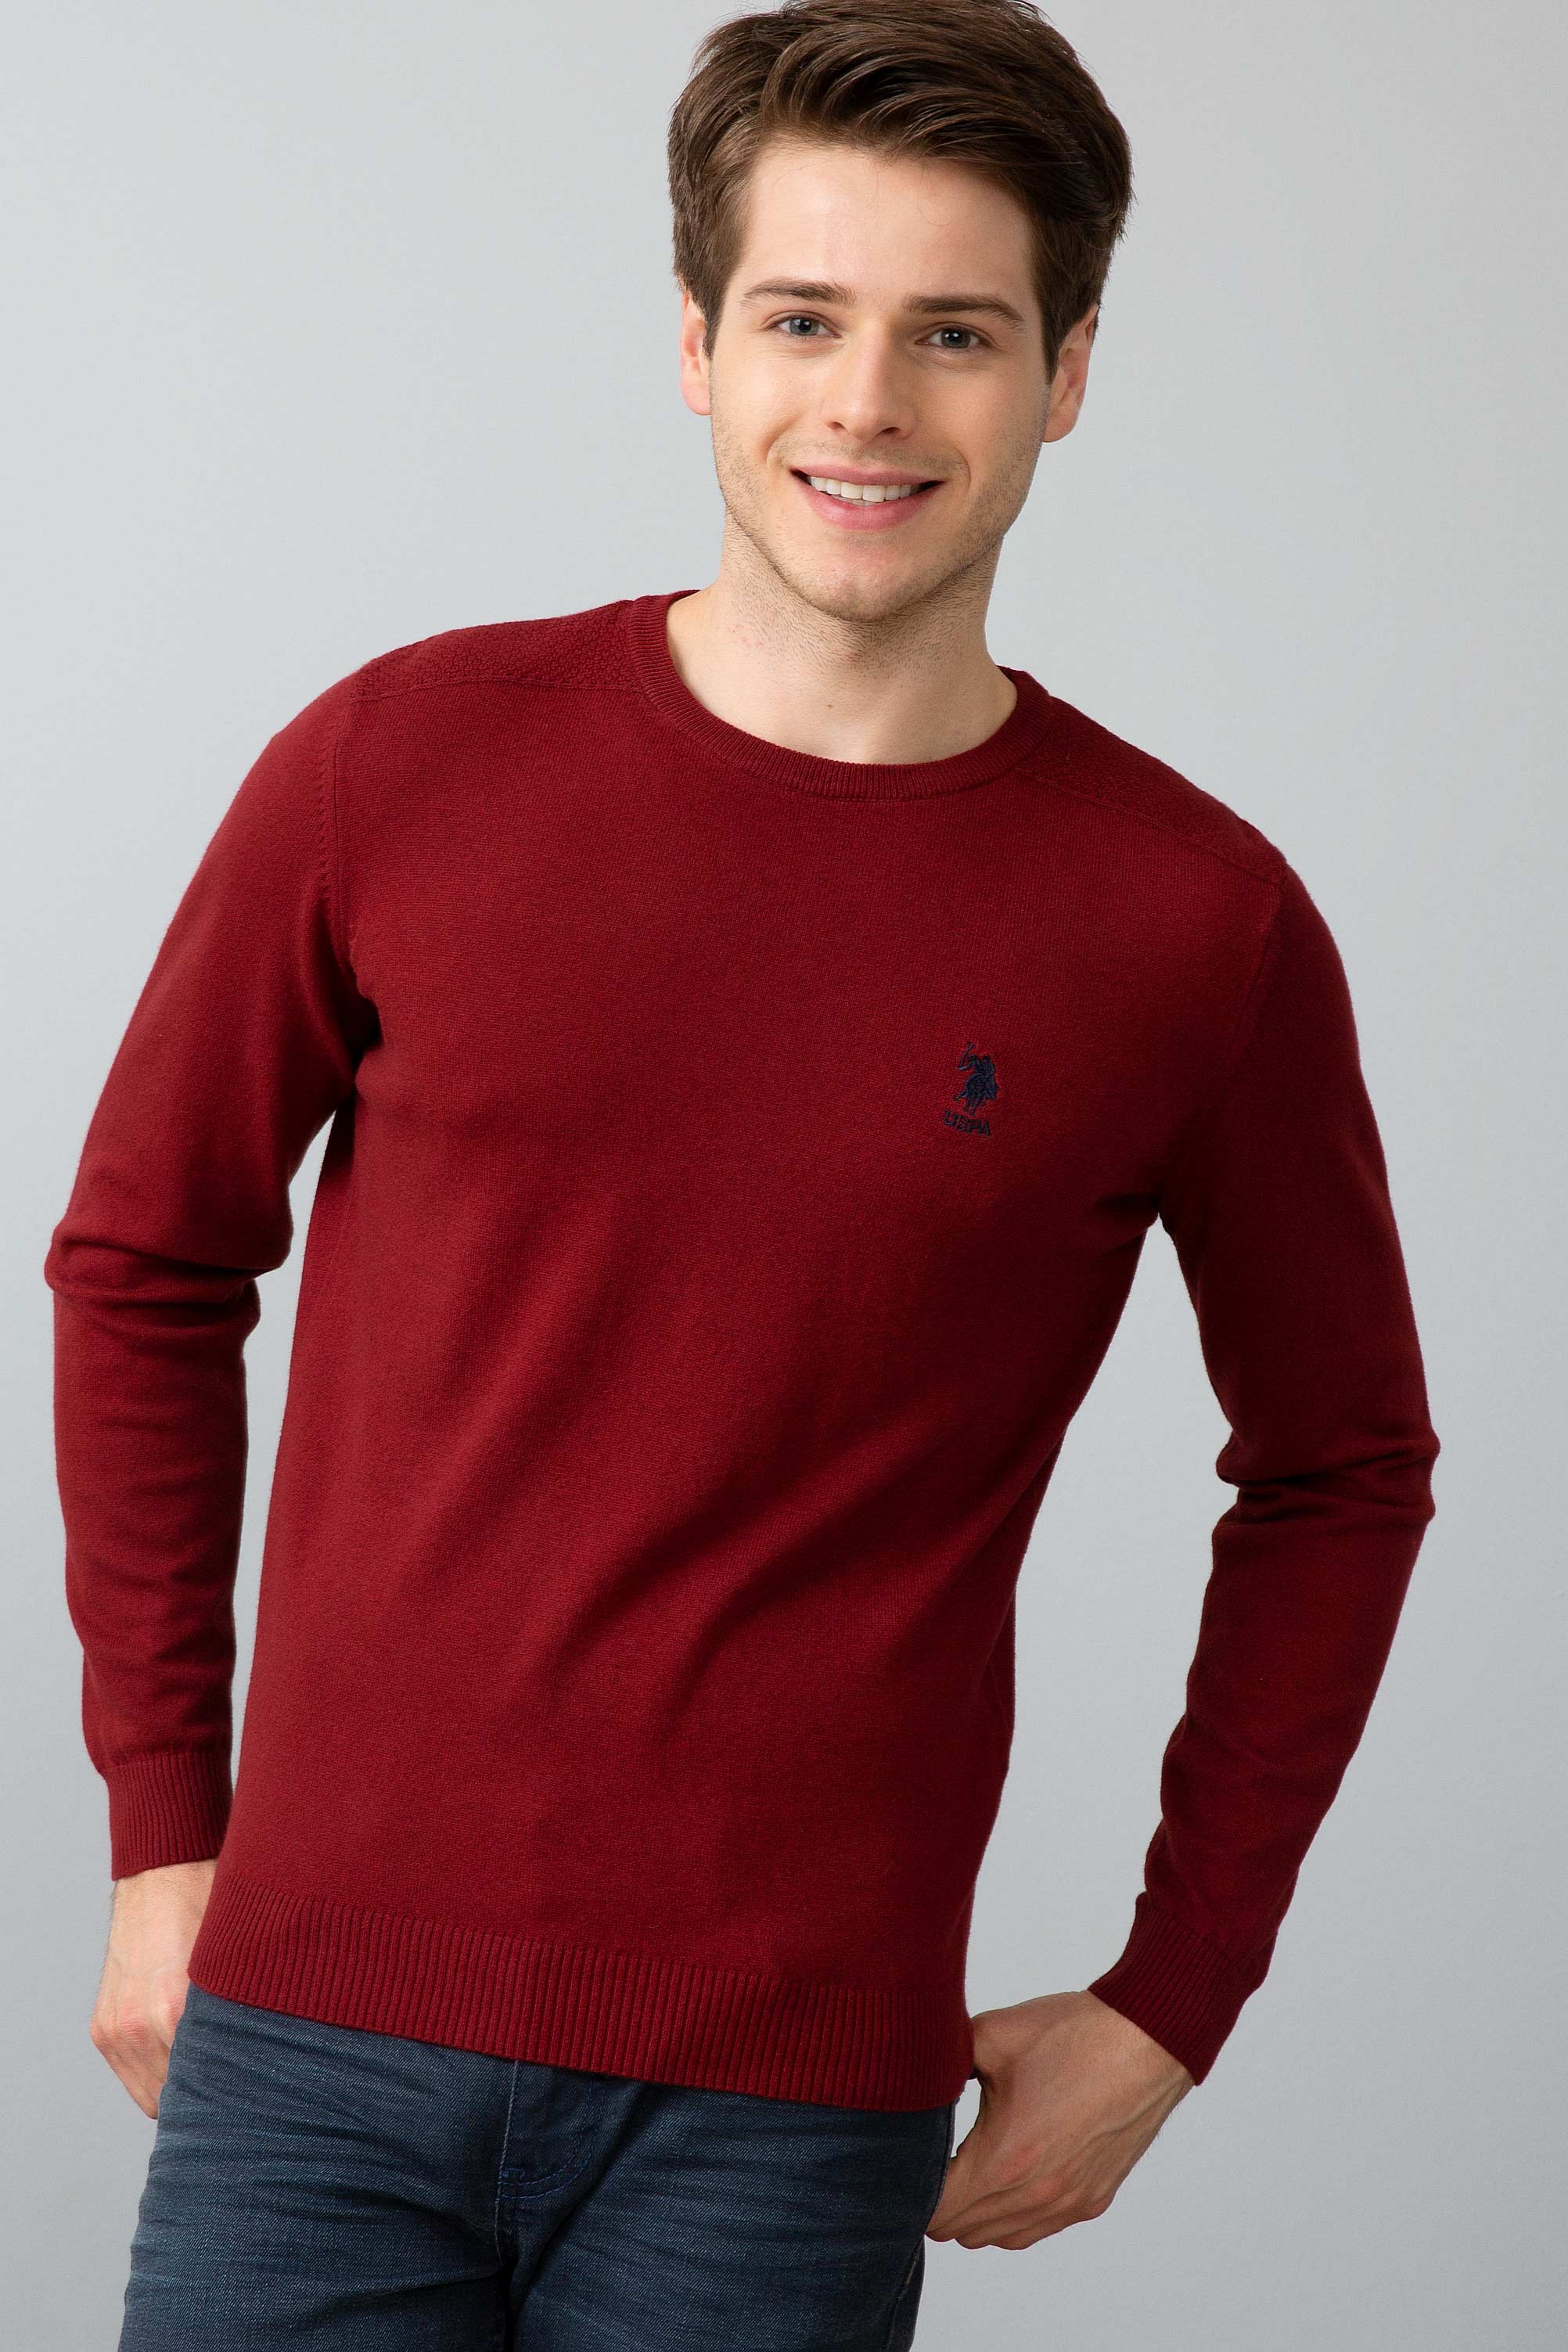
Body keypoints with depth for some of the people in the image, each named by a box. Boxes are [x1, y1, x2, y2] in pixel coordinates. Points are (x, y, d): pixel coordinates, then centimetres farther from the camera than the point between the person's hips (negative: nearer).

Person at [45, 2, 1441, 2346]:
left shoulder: (1195, 925, -3)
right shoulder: (403, 766, -2)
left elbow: (1339, 1472, 9)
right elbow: (143, 1267, 9)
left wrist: (1171, 2001, 7)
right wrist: (164, 1833, 7)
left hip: (791, 2108, 0)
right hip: (319, 2031, 1)